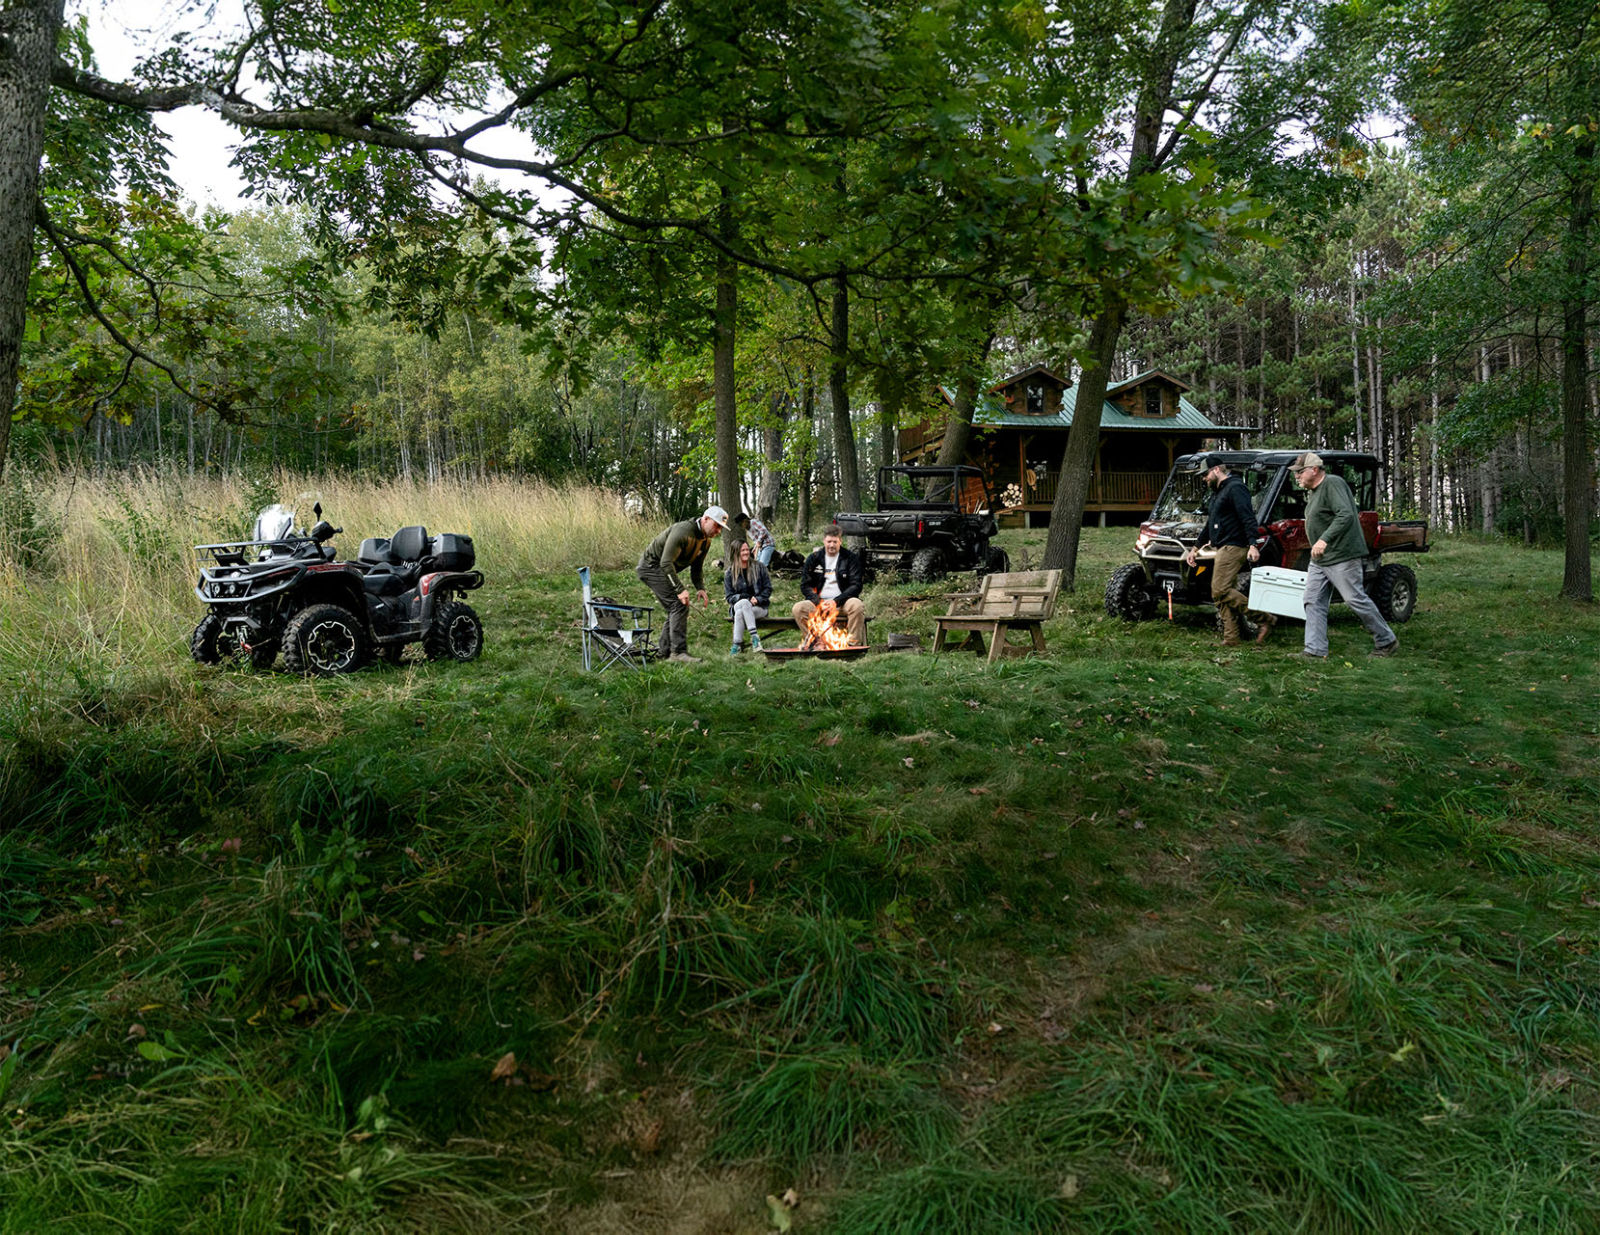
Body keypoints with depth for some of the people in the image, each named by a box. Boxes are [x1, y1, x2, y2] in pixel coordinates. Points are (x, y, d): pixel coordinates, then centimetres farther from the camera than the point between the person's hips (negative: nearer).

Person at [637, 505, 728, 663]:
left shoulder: (706, 541, 3)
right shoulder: (683, 531, -28)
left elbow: (697, 567, 13)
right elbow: (666, 562, -32)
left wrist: (700, 588, -5)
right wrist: (680, 589, -35)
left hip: (664, 570, 10)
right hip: (651, 566, -10)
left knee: (675, 609, 10)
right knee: (679, 605, -18)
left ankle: (662, 651, 18)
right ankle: (679, 652, -20)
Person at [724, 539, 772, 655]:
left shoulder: (759, 567, 9)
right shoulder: (730, 573, 9)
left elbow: (768, 588, 8)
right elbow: (729, 596, 4)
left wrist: (757, 599, -11)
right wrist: (747, 599, -14)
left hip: (759, 607, -1)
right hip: (738, 605, 1)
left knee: (740, 612, -32)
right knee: (744, 603, -36)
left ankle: (737, 645, -31)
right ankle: (754, 636, -41)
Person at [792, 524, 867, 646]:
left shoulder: (851, 557, 4)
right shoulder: (814, 558, 10)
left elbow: (856, 586, -2)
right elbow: (805, 586, 8)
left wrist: (836, 601, -16)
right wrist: (819, 602, -12)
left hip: (842, 602, -2)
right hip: (819, 601, 2)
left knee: (857, 606, -35)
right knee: (798, 608, -26)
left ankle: (855, 644, -23)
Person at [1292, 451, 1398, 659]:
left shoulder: (1333, 484, -15)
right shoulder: (1312, 491, 16)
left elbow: (1346, 515, -26)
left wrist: (1324, 539, -34)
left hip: (1342, 557, -10)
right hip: (1318, 560, 10)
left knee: (1356, 600, -3)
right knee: (1313, 602, 3)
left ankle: (1386, 641, 12)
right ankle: (1315, 650, 3)